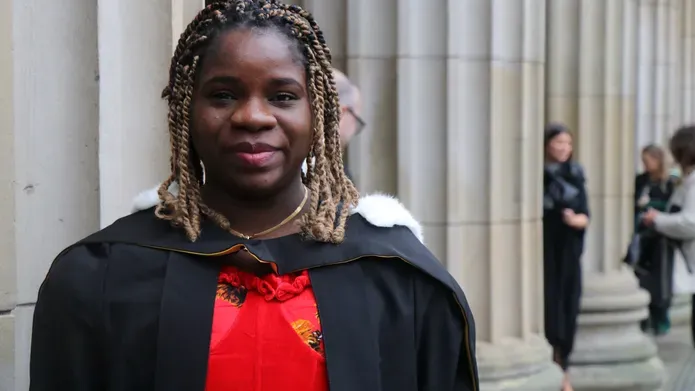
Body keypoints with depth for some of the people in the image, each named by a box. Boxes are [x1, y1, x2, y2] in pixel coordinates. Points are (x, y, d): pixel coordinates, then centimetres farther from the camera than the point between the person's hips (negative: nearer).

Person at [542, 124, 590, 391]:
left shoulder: (575, 175, 6)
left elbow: (585, 217, 1)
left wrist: (575, 219, -19)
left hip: (568, 255, 3)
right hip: (542, 253, -3)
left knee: (566, 309, 4)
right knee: (546, 307, -7)